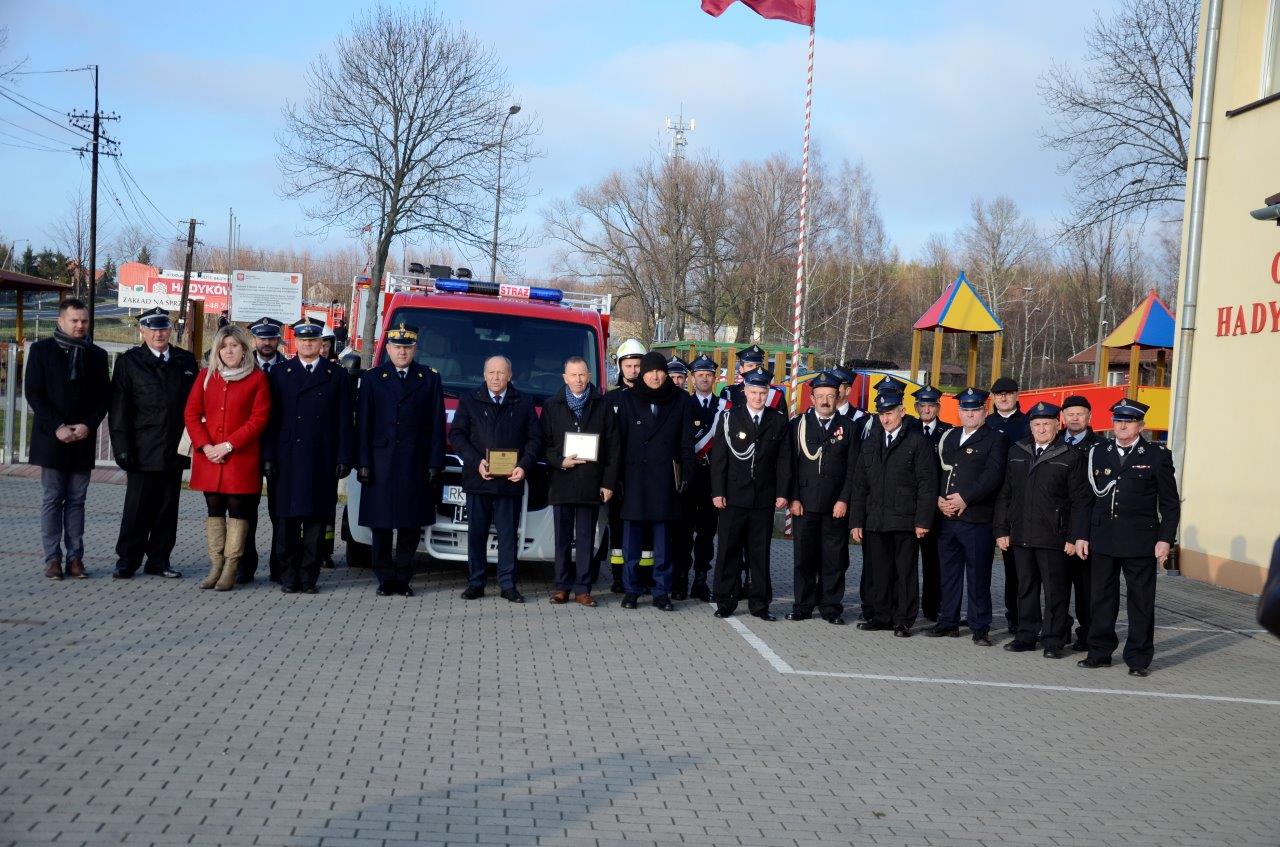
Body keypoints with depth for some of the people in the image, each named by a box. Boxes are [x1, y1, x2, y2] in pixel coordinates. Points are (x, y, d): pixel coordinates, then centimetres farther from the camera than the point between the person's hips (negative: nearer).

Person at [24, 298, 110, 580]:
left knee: (76, 500, 5)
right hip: (51, 437, -2)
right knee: (52, 499, 1)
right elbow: (33, 393, -3)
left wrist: (88, 425, -8)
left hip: (83, 438, 2)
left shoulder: (97, 355, 9)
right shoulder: (41, 350, 2)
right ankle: (53, 558, 5)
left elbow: (104, 396, 8)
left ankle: (75, 557, 8)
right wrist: (57, 427, -12)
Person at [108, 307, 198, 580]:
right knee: (138, 508, -1)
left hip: (174, 451, 3)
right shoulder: (129, 362, 2)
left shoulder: (185, 361, 10)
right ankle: (127, 561, 10)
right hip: (143, 451, -3)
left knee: (167, 508, 8)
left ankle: (159, 560, 18)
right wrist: (123, 449, -8)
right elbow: (119, 409, -1)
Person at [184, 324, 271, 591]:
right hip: (209, 456, 3)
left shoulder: (257, 378, -1)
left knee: (238, 509, -2)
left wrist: (228, 445, -12)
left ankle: (231, 569, 1)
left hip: (241, 457, -3)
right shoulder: (206, 375, 10)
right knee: (214, 509, 6)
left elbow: (259, 419, -6)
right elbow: (191, 413, 7)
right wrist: (205, 445, -7)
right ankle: (216, 566, 11)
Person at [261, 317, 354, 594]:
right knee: (288, 518, 2)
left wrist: (344, 458, -3)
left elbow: (344, 421, 5)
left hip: (322, 459, 0)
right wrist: (268, 456, -2)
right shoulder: (279, 373, 9)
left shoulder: (337, 375, 8)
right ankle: (289, 576, 8)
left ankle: (309, 576, 8)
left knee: (316, 519, 2)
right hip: (288, 456, 0)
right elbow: (271, 418, 5)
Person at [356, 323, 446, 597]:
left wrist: (435, 464, -2)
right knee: (381, 524, 2)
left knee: (411, 524, 4)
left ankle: (402, 579, 13)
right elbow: (363, 424, 4)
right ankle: (385, 579, 12)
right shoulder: (373, 379, 7)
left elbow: (437, 426, 5)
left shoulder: (430, 379, 8)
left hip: (416, 463, 0)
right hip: (381, 463, 0)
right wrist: (363, 463, -4)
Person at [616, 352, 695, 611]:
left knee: (663, 538, 3)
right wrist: (618, 477, 0)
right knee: (632, 537, 3)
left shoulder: (679, 400, 6)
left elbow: (686, 441, 6)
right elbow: (620, 438, 5)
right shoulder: (628, 399, 6)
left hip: (666, 478, 0)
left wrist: (686, 474, -1)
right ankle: (631, 590, 12)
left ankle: (661, 592, 10)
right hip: (634, 477, 0)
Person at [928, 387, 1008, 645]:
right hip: (947, 518, 5)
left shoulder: (995, 440, -1)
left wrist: (964, 498, -16)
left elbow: (993, 476, -13)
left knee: (978, 576, -1)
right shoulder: (948, 437, 17)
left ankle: (980, 628, 7)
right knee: (949, 573, 11)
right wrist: (939, 499, -1)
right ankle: (948, 622, 21)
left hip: (977, 519, -5)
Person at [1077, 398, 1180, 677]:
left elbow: (1170, 503, 1)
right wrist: (1082, 535, 6)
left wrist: (1165, 539, -7)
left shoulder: (1157, 455, 1)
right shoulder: (1098, 453, 9)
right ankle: (1100, 652, 18)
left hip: (1140, 540, -3)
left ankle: (1139, 658, 10)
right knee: (1102, 598, 8)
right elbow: (1087, 497, 11)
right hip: (1102, 539, 3)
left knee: (1141, 601, 2)